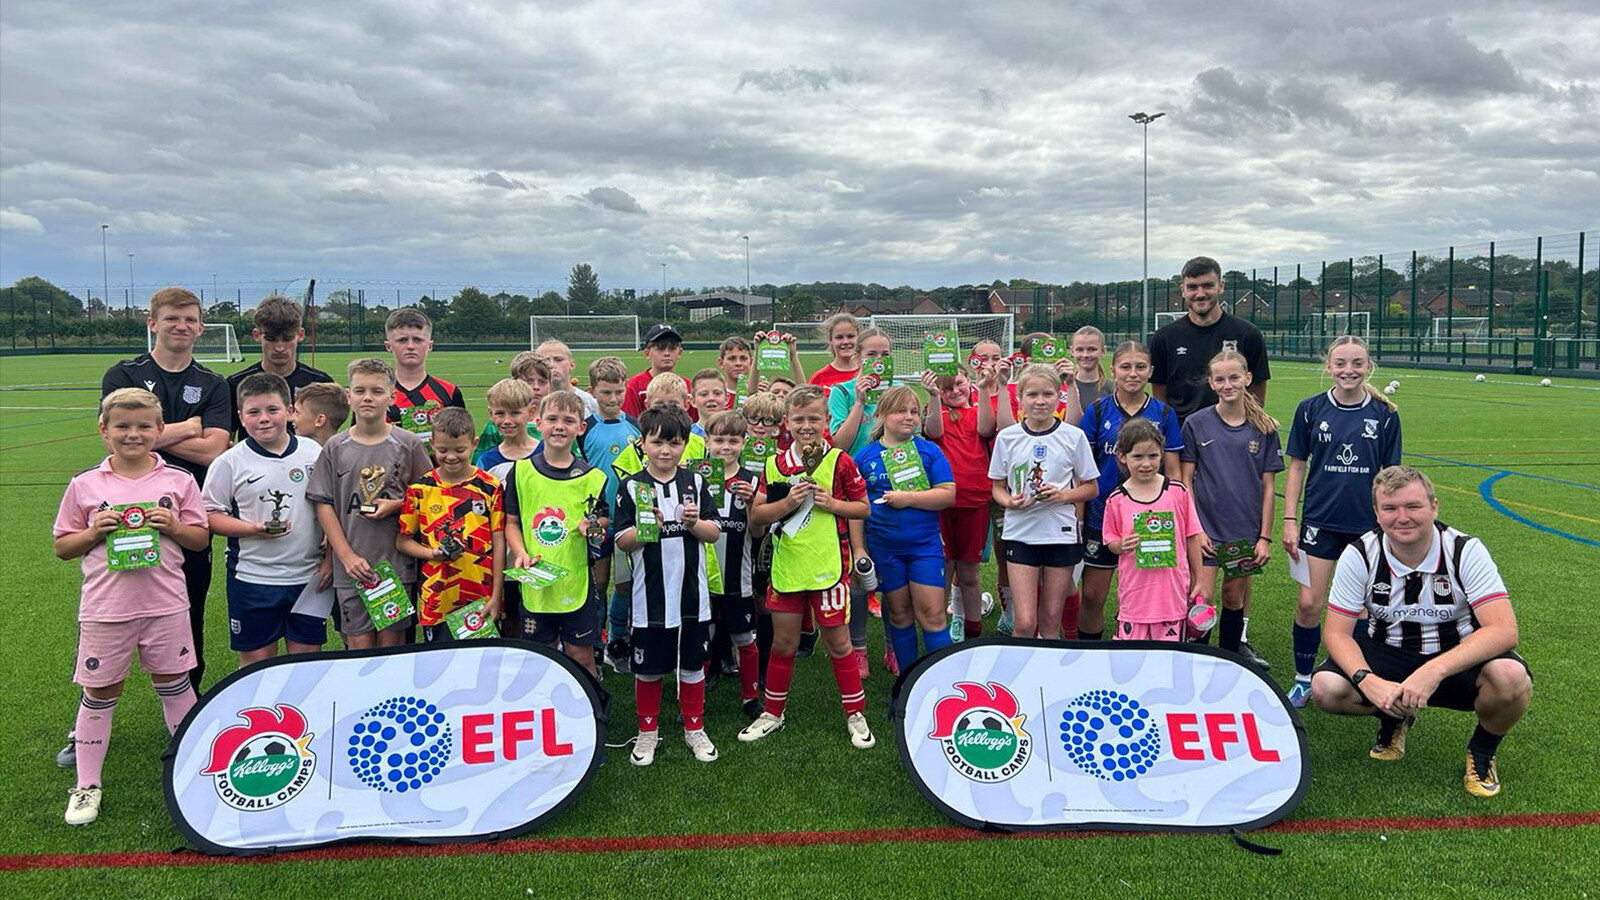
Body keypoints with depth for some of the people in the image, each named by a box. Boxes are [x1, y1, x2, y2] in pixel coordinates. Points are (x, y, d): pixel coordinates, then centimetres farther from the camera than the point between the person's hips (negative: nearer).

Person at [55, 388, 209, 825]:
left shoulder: (179, 481, 2)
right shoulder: (85, 486, 1)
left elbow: (201, 539, 7)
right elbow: (62, 547, 7)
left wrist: (174, 527, -12)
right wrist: (95, 532, -11)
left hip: (165, 604, 0)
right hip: (105, 608, 0)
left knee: (174, 685, 11)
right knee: (99, 693, 8)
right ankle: (87, 786, 21)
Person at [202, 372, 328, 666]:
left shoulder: (314, 452, 3)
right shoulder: (231, 462, -3)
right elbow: (210, 515, -1)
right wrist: (252, 529, -17)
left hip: (308, 574, 2)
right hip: (252, 577, -1)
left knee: (308, 660, 9)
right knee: (257, 660, 8)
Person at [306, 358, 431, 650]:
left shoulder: (409, 444, 0)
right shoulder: (335, 447, 3)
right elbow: (324, 505, 3)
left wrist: (395, 505, -12)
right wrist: (347, 556, -6)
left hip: (397, 562, -1)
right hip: (351, 566, 1)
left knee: (392, 642, 6)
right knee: (358, 643, 4)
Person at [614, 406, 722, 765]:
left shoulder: (696, 482, 3)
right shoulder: (631, 486, -3)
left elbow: (714, 533, 4)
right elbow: (622, 541, -5)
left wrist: (693, 523, -15)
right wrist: (646, 529, -22)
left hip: (692, 592, 2)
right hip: (650, 595, -2)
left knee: (693, 664, 12)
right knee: (648, 667, 9)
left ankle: (694, 728, 29)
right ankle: (648, 731, 27)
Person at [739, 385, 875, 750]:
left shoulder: (840, 462, -4)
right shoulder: (775, 465, 2)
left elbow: (864, 508, 3)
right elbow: (755, 515, 1)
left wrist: (832, 503, -14)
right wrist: (788, 502, -14)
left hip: (828, 565, -2)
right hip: (785, 565, 2)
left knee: (837, 641, 6)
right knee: (783, 642, 12)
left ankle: (856, 714, 22)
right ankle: (773, 712, 29)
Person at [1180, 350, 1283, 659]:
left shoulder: (1264, 428, 1)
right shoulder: (1197, 424, -2)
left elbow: (1268, 487, 3)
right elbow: (1186, 480, 0)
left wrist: (1265, 537, 0)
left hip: (1246, 530, 2)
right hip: (1206, 528, -1)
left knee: (1234, 598, 12)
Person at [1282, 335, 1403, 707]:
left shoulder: (1384, 414, 0)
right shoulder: (1311, 409, -1)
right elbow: (1297, 467, 4)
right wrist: (1289, 520, -1)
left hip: (1368, 524, 1)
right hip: (1320, 521, 0)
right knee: (1309, 604, -4)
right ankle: (1303, 680, 14)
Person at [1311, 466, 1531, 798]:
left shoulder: (1466, 551, -17)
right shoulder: (1360, 556, -14)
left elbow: (1504, 630, -27)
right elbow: (1337, 633, -12)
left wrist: (1435, 670, -41)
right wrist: (1369, 682, -32)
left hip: (1456, 657, -1)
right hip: (1386, 652, 2)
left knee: (1510, 677, -34)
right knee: (1325, 688, -25)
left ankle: (1482, 751, 2)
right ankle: (1393, 720, 12)